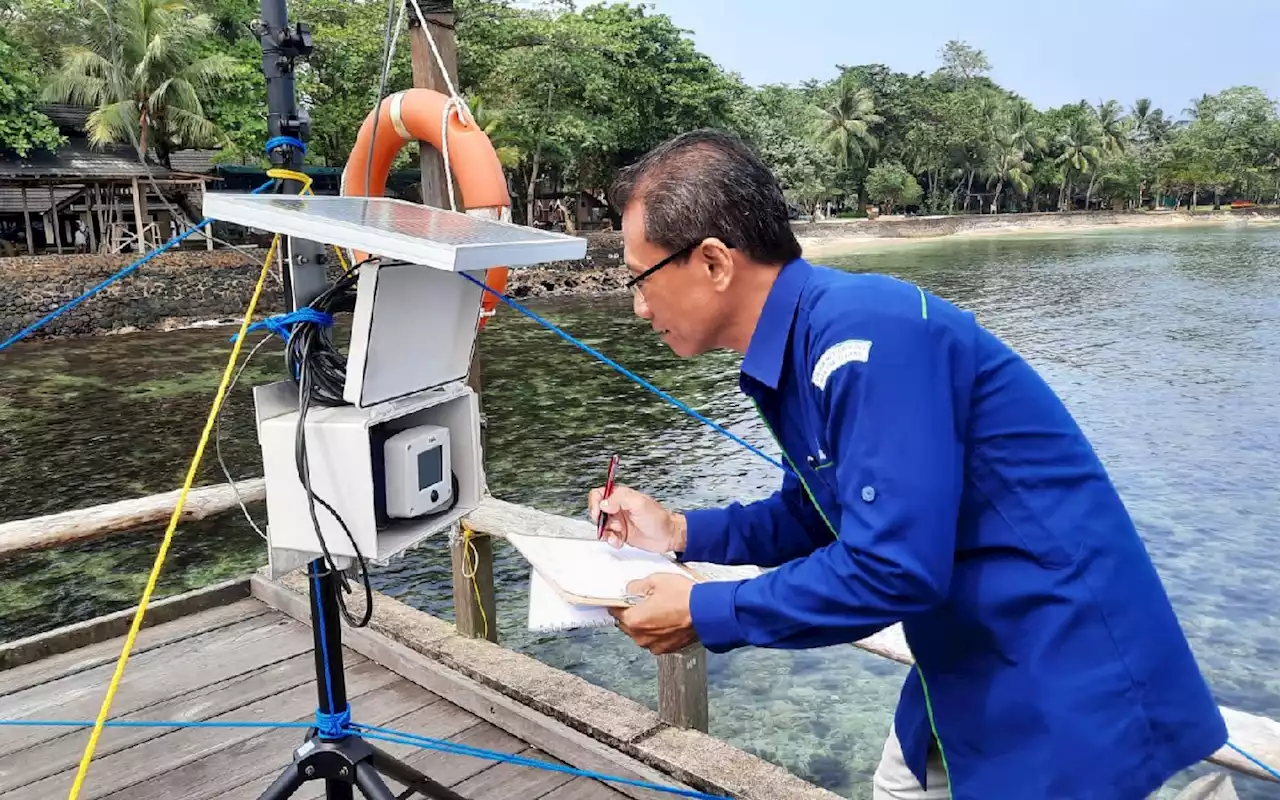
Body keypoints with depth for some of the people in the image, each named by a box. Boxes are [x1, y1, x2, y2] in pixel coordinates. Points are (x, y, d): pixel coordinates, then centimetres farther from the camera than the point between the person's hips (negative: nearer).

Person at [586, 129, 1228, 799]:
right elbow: (822, 522, 14)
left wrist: (704, 614, -20)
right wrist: (681, 532, 5)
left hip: (1064, 682, -9)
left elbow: (891, 568, -31)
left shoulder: (863, 336, -28)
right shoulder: (792, 350, 2)